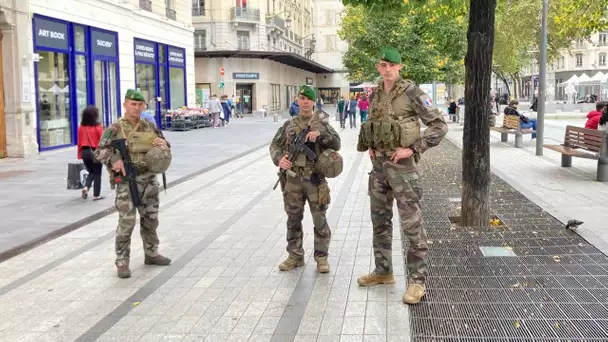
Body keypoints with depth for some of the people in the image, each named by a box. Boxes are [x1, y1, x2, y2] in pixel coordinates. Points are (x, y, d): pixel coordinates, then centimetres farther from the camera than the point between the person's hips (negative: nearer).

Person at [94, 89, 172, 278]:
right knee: (126, 222, -5)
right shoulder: (115, 129, -8)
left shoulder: (149, 126, 8)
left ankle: (151, 254, 30)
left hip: (149, 179, 5)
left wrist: (164, 143, -8)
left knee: (150, 220, 15)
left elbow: (164, 146, 16)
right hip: (127, 181, -5)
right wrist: (114, 160, -30)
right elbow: (99, 151, -12)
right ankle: (122, 262, 5)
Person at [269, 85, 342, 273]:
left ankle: (321, 257, 13)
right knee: (293, 219, 10)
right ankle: (295, 256, 22)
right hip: (292, 178, 2)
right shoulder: (289, 125, 9)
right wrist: (279, 159, -12)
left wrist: (320, 134, -19)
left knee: (320, 220, 1)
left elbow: (336, 144, -4)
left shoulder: (322, 124, 4)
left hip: (315, 178, -2)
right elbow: (275, 145, 8)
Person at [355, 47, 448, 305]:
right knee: (380, 220, 14)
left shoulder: (412, 93, -11)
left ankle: (417, 280, 4)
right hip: (378, 164, 7)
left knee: (412, 225, -4)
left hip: (402, 165, -7)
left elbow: (440, 125, -13)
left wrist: (413, 148, -19)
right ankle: (383, 271, 28)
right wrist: (368, 145, 9)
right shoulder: (375, 95, 9)